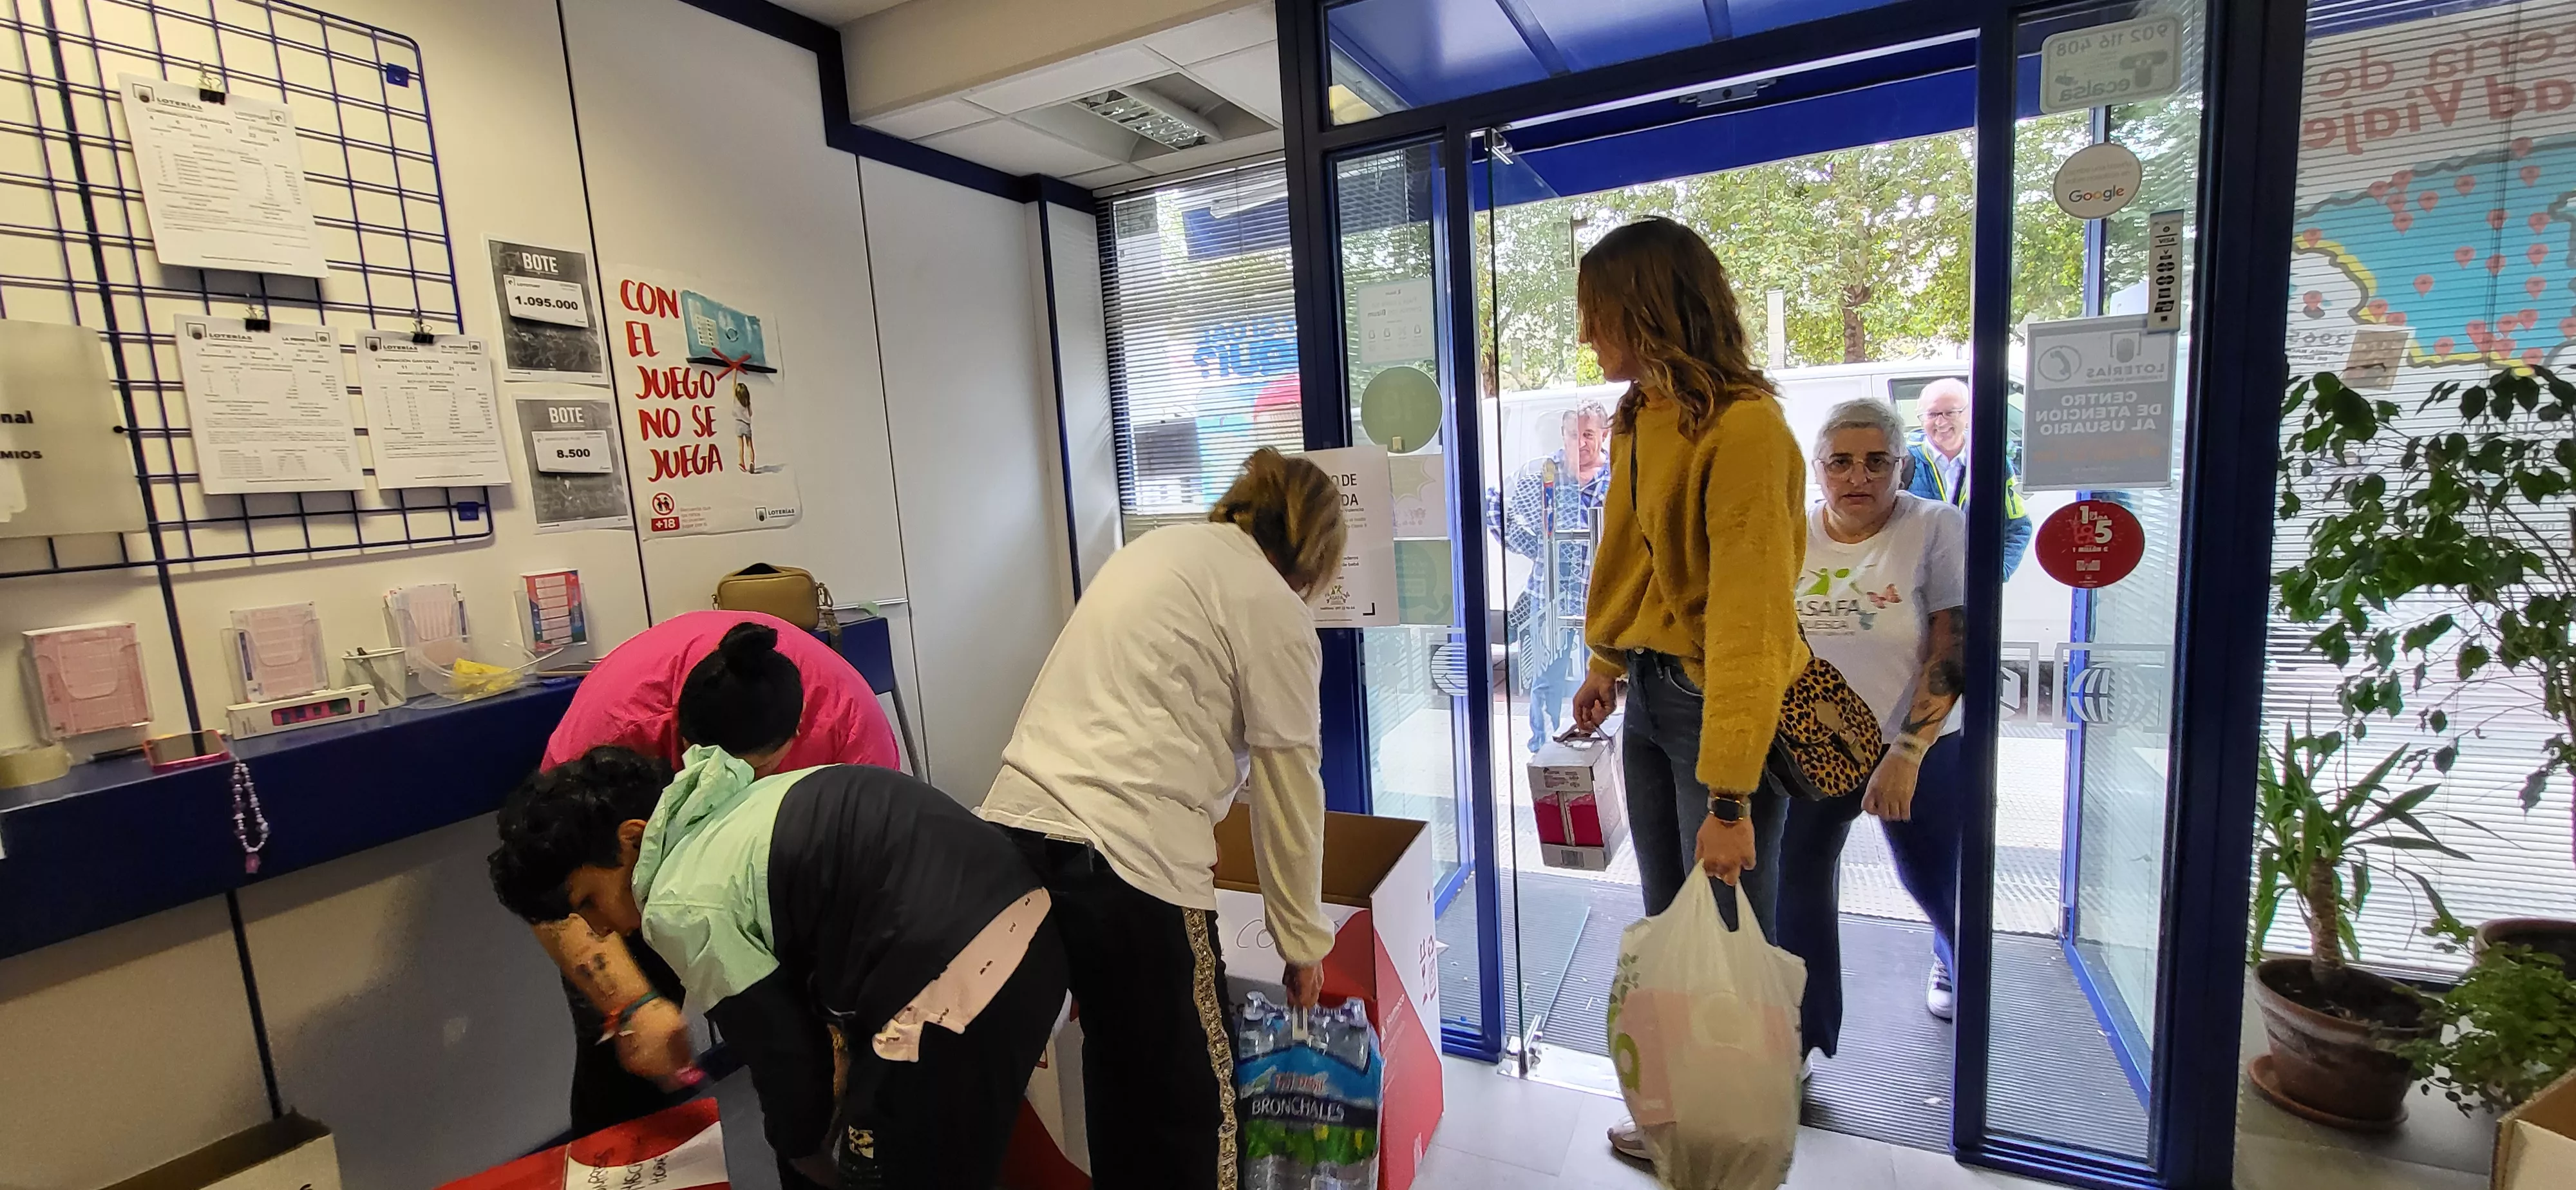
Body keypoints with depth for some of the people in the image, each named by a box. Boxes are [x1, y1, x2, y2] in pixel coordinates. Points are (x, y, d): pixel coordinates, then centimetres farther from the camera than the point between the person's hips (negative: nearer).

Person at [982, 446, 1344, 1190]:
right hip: (1126, 852, -8)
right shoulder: (1275, 610, -2)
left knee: (1120, 1064, 25)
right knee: (1188, 1100, 11)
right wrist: (1303, 939, 12)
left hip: (1018, 827, 8)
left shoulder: (1158, 548, 20)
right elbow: (1288, 790, 0)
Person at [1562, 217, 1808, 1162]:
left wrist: (1729, 797, -25)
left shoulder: (1745, 428, -19)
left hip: (1721, 704, -8)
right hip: (1648, 694, 8)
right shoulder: (1637, 420, 8)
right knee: (1668, 920, 18)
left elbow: (1750, 613, -24)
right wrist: (1606, 667, 21)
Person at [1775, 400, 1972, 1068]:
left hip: (1919, 750, -1)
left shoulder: (1938, 529, -9)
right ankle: (1802, 1040, 9)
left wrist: (1905, 755, -20)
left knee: (1936, 885, 16)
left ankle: (1950, 959, 53)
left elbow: (1953, 654, -14)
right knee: (1795, 882, -9)